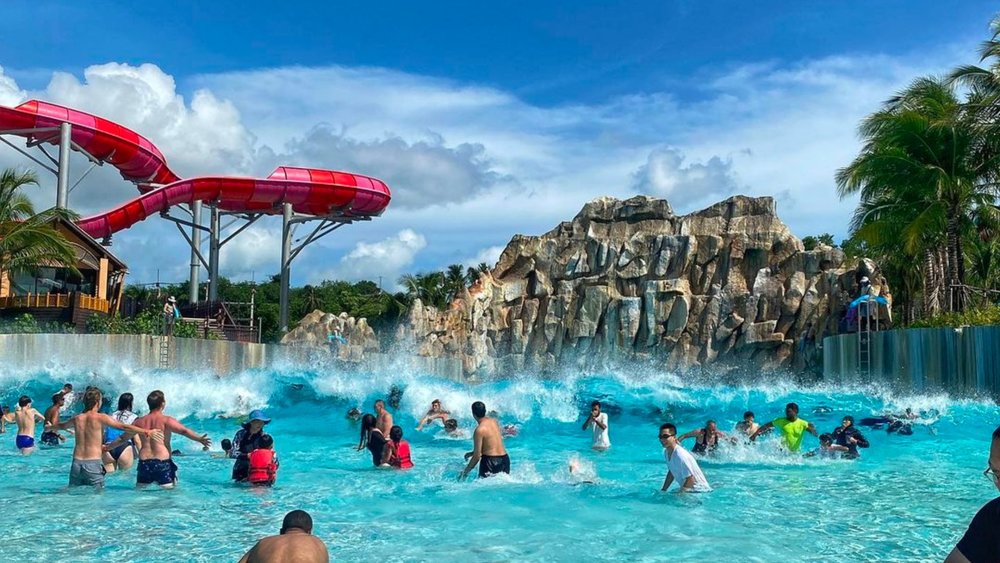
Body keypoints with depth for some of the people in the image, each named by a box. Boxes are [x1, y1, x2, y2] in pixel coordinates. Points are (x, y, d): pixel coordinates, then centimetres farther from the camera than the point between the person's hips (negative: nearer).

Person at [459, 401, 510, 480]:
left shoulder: (479, 430, -13)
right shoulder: (494, 422, 8)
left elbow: (477, 456, -11)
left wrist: (465, 471, 1)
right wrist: (471, 453, 29)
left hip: (490, 461, -7)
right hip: (505, 458, 7)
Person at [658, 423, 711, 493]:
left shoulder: (680, 455, -26)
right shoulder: (666, 452, 1)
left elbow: (690, 479, -23)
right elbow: (671, 472, 16)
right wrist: (663, 490, 10)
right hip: (688, 489, 8)